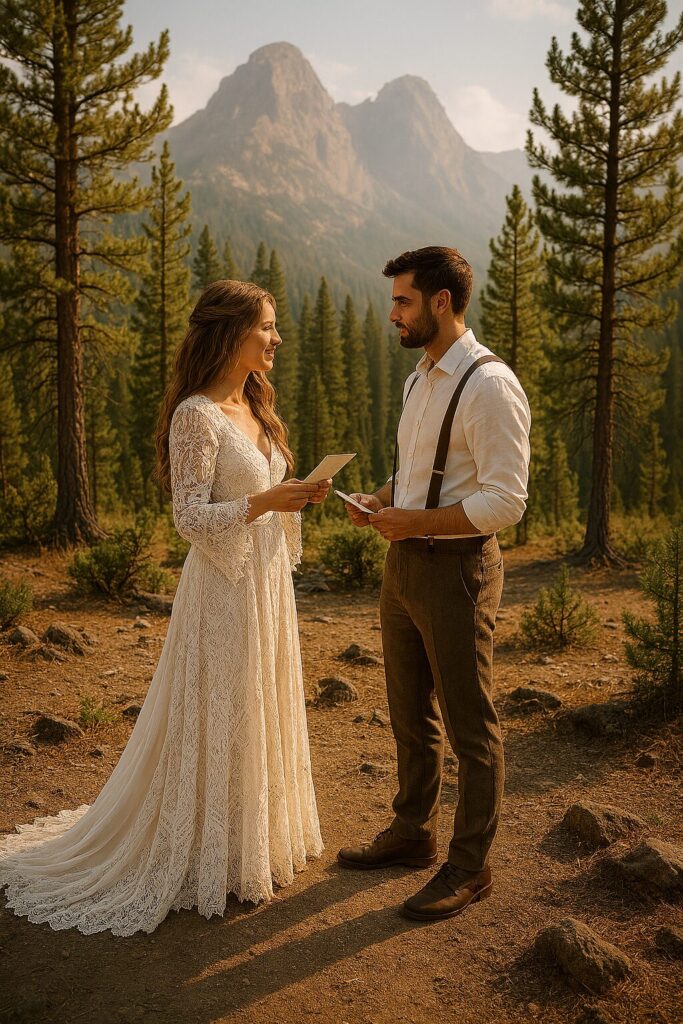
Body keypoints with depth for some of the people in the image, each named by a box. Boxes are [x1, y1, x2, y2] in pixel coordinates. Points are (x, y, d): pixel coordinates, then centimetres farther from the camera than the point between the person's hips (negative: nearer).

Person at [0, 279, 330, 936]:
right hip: (224, 588, -9)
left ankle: (254, 837, 36)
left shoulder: (253, 406, 11)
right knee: (216, 719, 4)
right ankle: (210, 858, 22)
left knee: (258, 713, 18)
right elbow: (191, 518, -19)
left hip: (267, 579, 9)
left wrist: (297, 497, 0)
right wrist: (267, 501, -24)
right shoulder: (197, 415, -16)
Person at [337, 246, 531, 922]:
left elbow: (505, 501, -22)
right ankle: (412, 833, 39)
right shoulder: (420, 379, 12)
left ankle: (469, 867, 22)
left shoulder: (489, 386, -17)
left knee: (470, 727, 5)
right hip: (404, 562, 9)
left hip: (455, 569, -9)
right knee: (410, 715, 20)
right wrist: (381, 500, 3)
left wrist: (411, 521, -22)